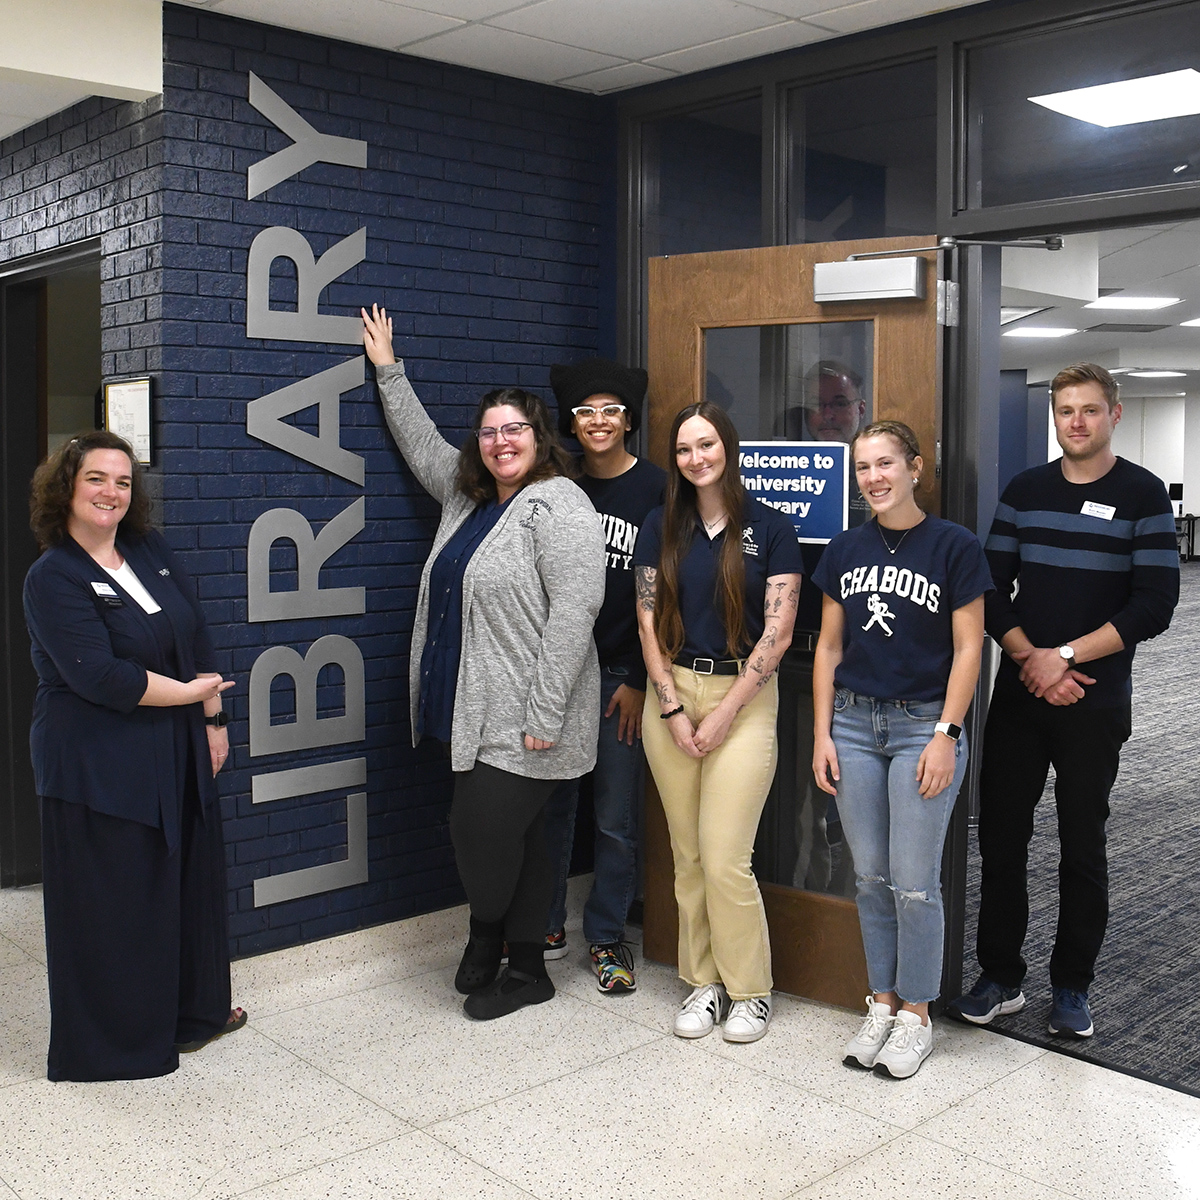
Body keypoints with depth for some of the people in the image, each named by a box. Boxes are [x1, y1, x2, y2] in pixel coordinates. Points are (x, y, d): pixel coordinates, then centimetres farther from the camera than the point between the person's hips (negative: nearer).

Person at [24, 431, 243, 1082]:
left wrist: (214, 720, 5)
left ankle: (194, 1011, 34)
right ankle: (112, 1043, 21)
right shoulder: (53, 578, -12)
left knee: (189, 881, 15)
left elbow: (198, 641, 10)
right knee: (112, 901, 4)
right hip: (99, 767, -6)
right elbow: (100, 676, -21)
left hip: (177, 756, 7)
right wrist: (192, 691, -13)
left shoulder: (152, 552, 7)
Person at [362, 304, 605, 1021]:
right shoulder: (469, 497, 15)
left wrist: (543, 715, -23)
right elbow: (424, 446, 33)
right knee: (514, 838, 13)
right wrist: (389, 372, 36)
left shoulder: (559, 506, -12)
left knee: (482, 829, -8)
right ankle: (525, 970, 23)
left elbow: (576, 608, -20)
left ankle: (486, 942, 18)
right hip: (474, 712, 8)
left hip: (523, 722, -8)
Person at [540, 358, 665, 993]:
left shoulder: (655, 488, -5)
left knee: (616, 818, 4)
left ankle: (606, 936, 20)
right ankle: (547, 926, 28)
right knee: (551, 803, 11)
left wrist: (639, 681, -9)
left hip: (621, 676, -3)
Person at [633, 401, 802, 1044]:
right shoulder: (661, 528, 6)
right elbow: (649, 624, 4)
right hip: (671, 696, 3)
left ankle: (750, 989, 12)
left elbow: (776, 634, -7)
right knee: (688, 854, 9)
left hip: (743, 695, -3)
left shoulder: (771, 529, -3)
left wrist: (723, 714, -10)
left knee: (725, 858, -7)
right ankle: (704, 980, 24)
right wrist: (673, 710, -4)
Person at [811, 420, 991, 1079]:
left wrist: (945, 734, -11)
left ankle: (916, 1015, 16)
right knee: (870, 876, 10)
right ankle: (881, 1004, 24)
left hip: (924, 726, -4)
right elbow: (829, 646, 10)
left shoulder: (954, 546, -5)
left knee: (914, 882, 0)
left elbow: (967, 649, -5)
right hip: (854, 724, 4)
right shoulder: (845, 550, 7)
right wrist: (822, 734, 5)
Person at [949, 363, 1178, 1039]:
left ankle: (1073, 987, 22)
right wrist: (1030, 659, -11)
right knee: (1001, 838, 5)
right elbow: (993, 590, 4)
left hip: (1094, 702, -3)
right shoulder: (1026, 490, 7)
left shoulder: (1143, 494, -2)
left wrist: (1064, 656, -15)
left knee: (1083, 848, 7)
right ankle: (1002, 979, 19)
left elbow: (1155, 605, -10)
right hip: (1020, 696, 3)